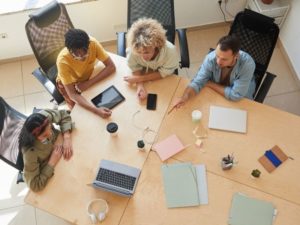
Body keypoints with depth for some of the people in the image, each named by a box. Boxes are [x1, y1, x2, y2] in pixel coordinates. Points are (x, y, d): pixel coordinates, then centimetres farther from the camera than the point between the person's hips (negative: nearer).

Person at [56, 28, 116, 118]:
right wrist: (96, 110, -53)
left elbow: (111, 67, -27)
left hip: (88, 76, 3)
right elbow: (72, 94, -38)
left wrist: (89, 83, -36)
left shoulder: (92, 43, -33)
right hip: (68, 83, -3)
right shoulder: (63, 61, -39)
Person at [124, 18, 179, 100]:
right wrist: (140, 86, -36)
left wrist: (139, 79, -28)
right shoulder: (132, 49, -34)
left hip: (164, 78, -1)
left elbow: (163, 73, -22)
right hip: (144, 73, 1)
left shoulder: (170, 51, -38)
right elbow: (136, 69, -16)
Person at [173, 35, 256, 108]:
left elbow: (235, 95, -32)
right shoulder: (211, 58, -27)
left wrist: (209, 84, -23)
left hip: (241, 100, -2)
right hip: (215, 93, 2)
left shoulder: (247, 64, -35)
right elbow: (198, 81, -23)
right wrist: (185, 97, -43)